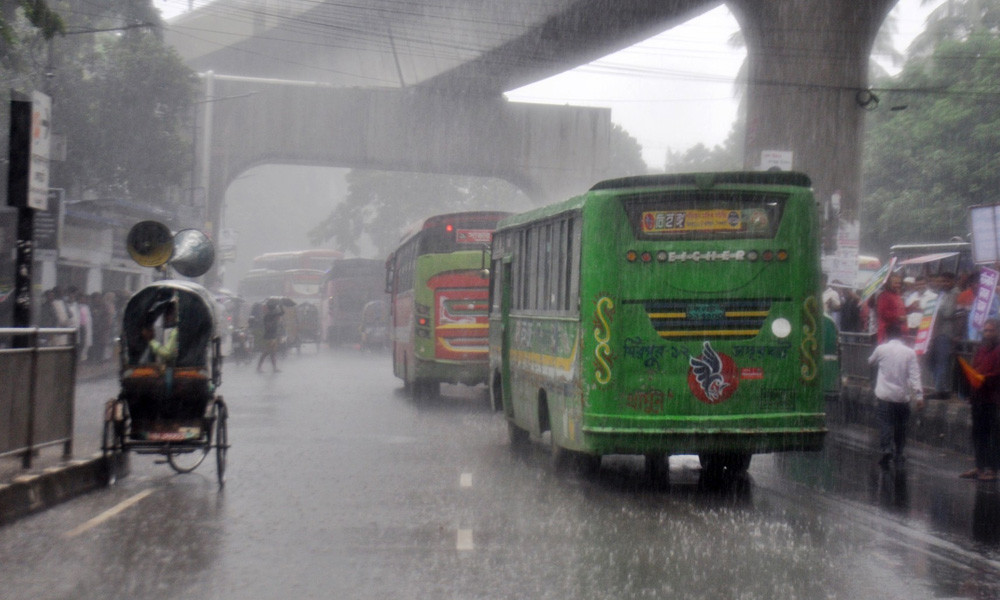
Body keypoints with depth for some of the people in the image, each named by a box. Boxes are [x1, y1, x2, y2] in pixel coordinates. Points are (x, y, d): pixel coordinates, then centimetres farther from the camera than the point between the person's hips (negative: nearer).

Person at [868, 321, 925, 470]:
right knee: (900, 426, 15)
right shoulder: (910, 352, -1)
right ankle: (898, 455, 20)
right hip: (903, 396, 2)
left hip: (885, 396, -2)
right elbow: (915, 376, -7)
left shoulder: (881, 349, -3)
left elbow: (871, 362, 16)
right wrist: (919, 396, -9)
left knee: (885, 424, -5)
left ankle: (886, 449, -28)